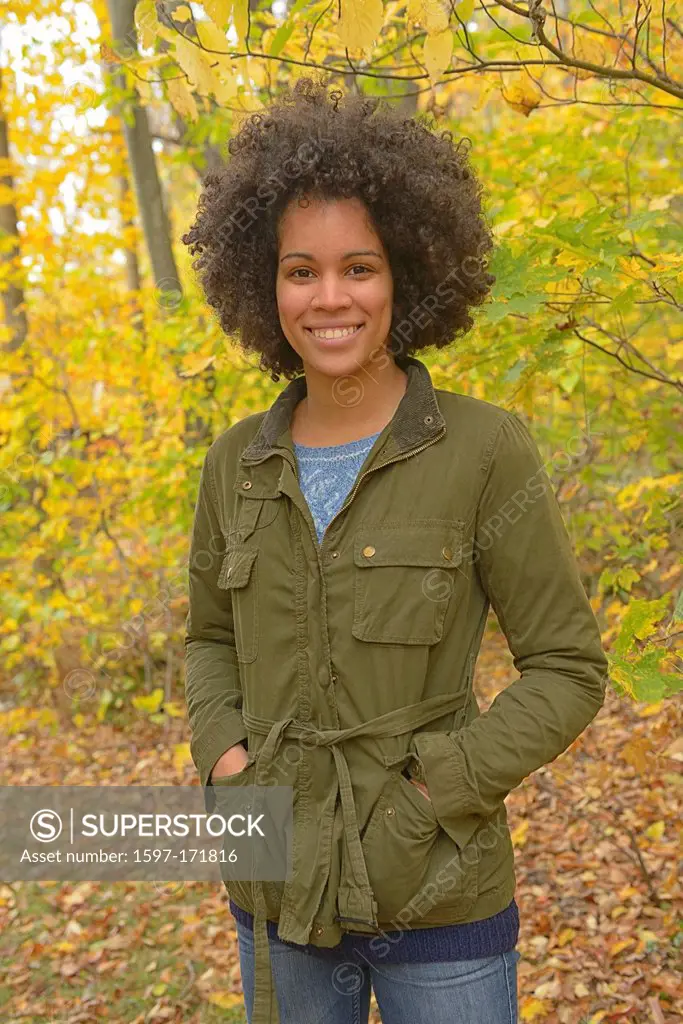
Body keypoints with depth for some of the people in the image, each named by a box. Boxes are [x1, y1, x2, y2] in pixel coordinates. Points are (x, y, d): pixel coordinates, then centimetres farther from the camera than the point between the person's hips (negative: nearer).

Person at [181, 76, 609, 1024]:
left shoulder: (487, 449, -14)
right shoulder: (238, 464, -1)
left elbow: (569, 669, -9)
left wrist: (433, 788, -17)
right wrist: (223, 755, -6)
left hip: (436, 899, -3)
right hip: (279, 888, 4)